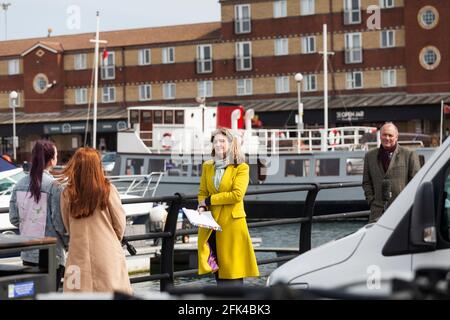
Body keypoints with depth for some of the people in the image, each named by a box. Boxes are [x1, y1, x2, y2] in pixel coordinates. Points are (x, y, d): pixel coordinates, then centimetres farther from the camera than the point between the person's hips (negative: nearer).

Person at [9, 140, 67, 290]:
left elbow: (14, 218, 6)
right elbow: (59, 221, -13)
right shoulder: (53, 186, -14)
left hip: (27, 253, 5)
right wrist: (68, 243, 3)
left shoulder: (20, 184, 3)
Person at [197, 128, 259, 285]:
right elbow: (202, 192, 15)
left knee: (233, 271, -5)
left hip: (232, 222, -5)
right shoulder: (207, 166, 13)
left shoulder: (241, 168, -4)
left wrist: (209, 200, -12)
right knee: (218, 270, 9)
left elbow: (237, 195, -15)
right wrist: (202, 206, -7)